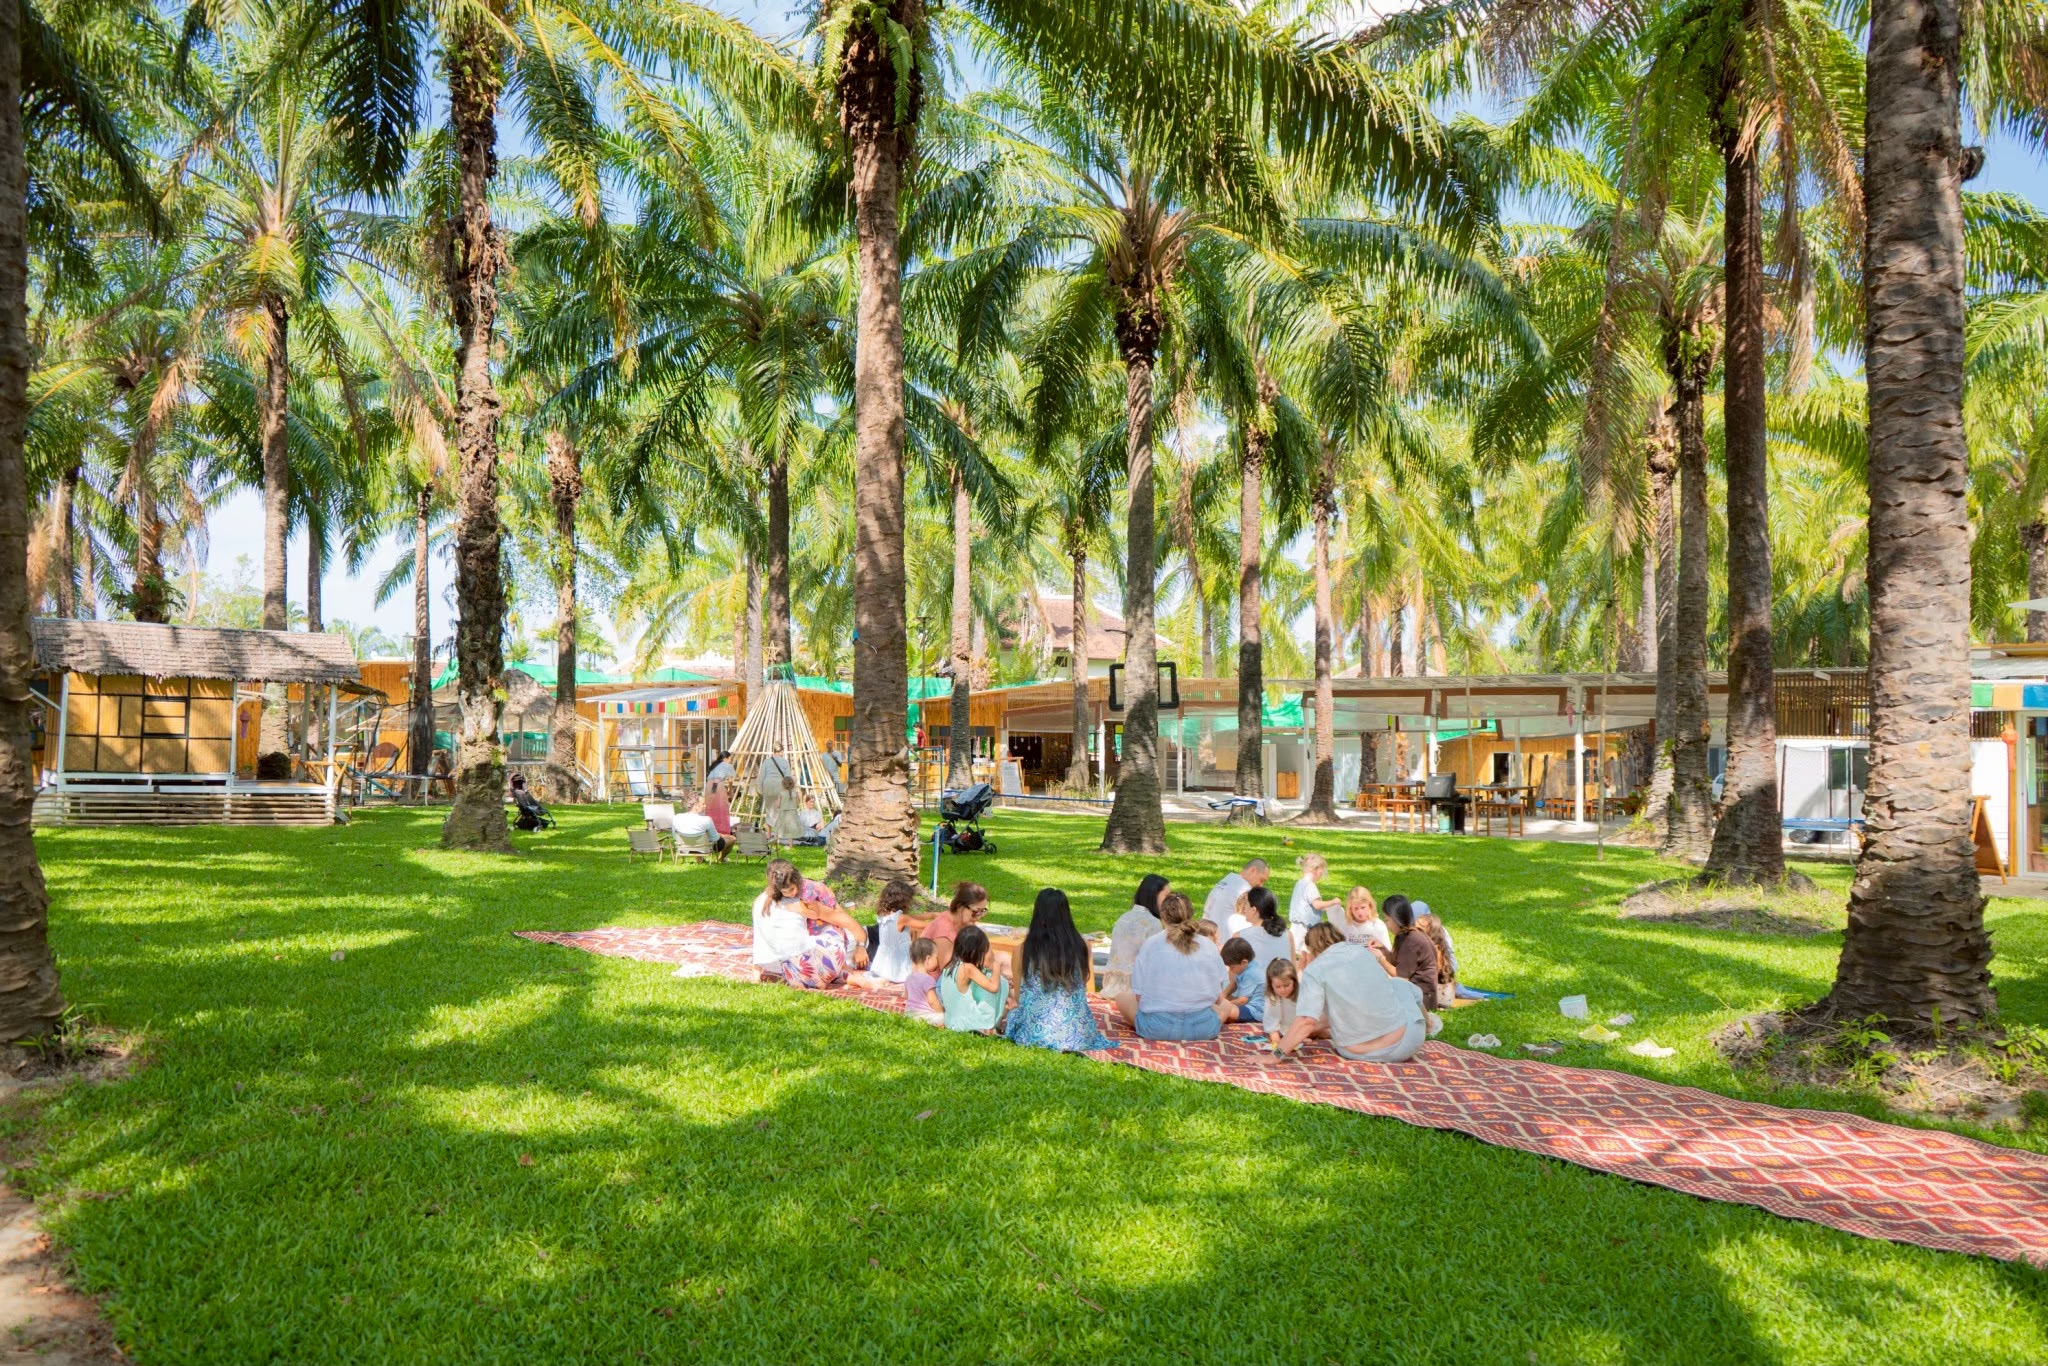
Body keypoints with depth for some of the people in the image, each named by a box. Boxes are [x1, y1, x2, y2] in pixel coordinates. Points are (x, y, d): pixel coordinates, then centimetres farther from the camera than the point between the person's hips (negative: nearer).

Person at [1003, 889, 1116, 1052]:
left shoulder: (1025, 949, -7)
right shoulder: (1082, 947, -4)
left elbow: (1018, 996, 5)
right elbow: (1087, 986, 10)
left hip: (1037, 1032, -2)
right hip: (1076, 1033, 2)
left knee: (1014, 1012, 30)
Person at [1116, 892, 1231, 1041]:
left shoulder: (1150, 944, -3)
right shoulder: (1209, 946, 1)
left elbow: (1139, 996, -2)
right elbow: (1218, 998, 5)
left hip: (1158, 1028, 0)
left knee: (1123, 998, 25)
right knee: (1225, 1006, 31)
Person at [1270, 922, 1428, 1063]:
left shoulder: (1314, 970, -8)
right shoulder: (1362, 951, 7)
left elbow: (1307, 1021, -20)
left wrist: (1276, 1054, -15)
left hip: (1357, 1054, -2)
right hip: (1402, 1044, 3)